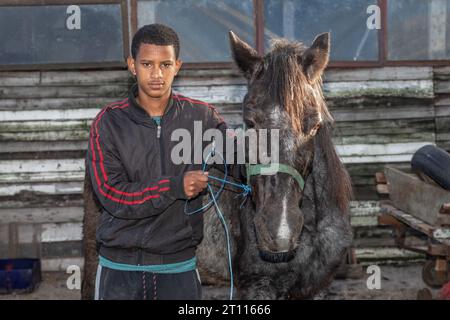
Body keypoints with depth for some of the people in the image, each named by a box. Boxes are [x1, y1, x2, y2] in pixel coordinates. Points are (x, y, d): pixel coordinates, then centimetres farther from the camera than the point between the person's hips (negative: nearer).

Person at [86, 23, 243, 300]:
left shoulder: (201, 117, 0)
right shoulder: (109, 122, -5)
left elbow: (241, 160, -8)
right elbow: (111, 195, -12)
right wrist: (175, 187, -23)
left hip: (179, 266, 1)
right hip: (120, 268, 0)